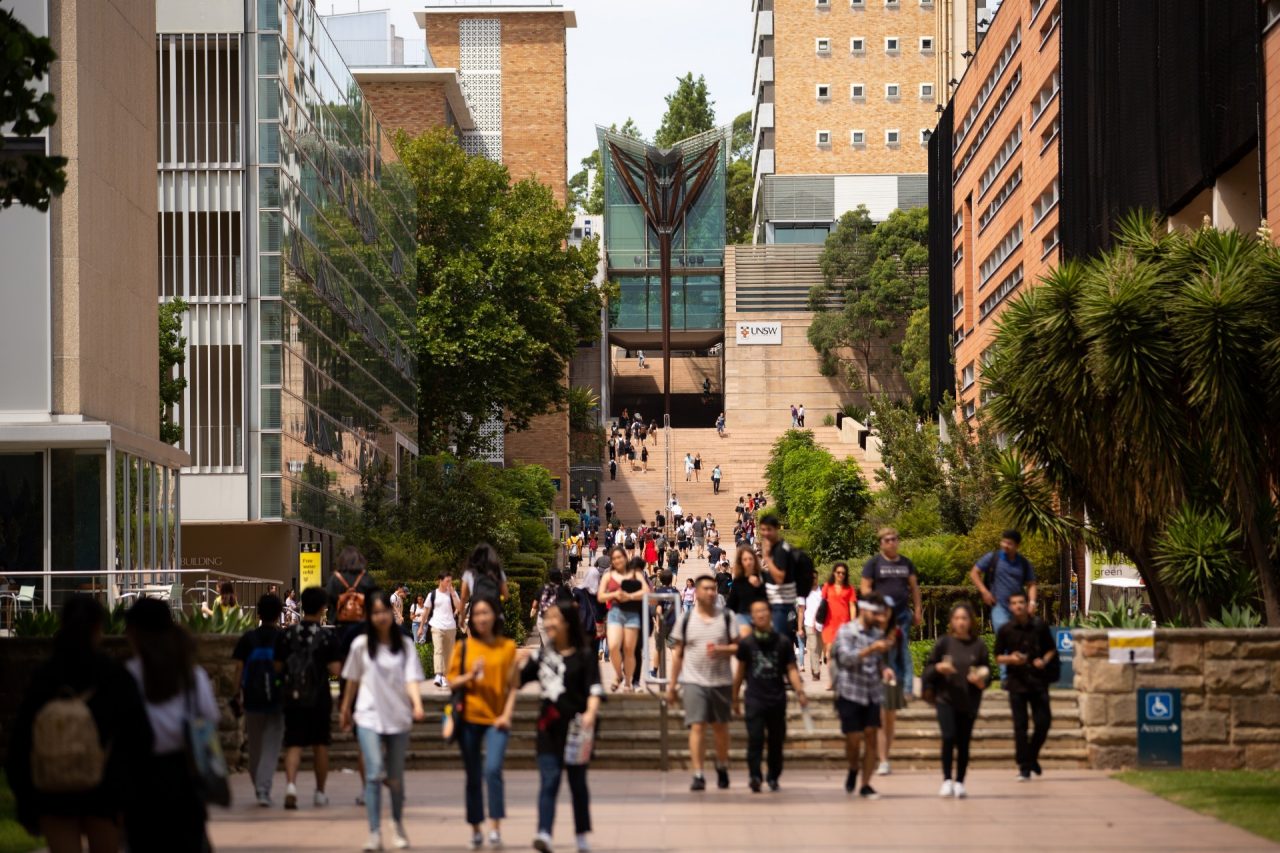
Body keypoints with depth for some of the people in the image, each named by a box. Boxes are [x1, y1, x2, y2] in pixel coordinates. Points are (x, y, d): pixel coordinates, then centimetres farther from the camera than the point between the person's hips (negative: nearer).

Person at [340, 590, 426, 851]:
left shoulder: (404, 645, 1)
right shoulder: (361, 645, 1)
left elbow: (412, 678, -8)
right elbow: (352, 681, 12)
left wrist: (417, 704, -25)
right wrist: (346, 711, 19)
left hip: (398, 717, 1)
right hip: (369, 717, -1)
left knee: (396, 777, 10)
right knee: (374, 774, -15)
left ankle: (397, 824, 34)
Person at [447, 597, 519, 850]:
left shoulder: (508, 646, 4)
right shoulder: (463, 647, 5)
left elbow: (512, 685, 4)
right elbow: (452, 682, 6)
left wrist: (507, 714, -7)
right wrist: (471, 675, -13)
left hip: (496, 718, -2)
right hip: (469, 718, 2)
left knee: (493, 770, -19)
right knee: (473, 777, 6)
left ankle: (496, 827, -17)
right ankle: (476, 830, 16)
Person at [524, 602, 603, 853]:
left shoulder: (584, 656, -1)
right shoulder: (541, 656, 12)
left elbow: (594, 689, -10)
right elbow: (517, 680, 18)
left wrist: (590, 713, -28)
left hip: (575, 728, -2)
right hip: (549, 728, 2)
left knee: (577, 781, 8)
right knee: (548, 781, -9)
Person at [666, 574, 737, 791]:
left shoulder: (725, 617, 4)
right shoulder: (686, 618, 3)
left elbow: (737, 647, 3)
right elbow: (678, 653, 7)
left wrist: (721, 649, -18)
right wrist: (671, 685, 4)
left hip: (721, 681, 2)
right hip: (693, 681, -2)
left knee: (720, 727, 12)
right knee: (697, 726, -11)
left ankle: (722, 767, 33)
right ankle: (698, 775, -13)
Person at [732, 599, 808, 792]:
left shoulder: (782, 642, 2)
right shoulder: (746, 642, 2)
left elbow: (791, 669, 3)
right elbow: (740, 671, 10)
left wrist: (800, 691, -12)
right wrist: (735, 698, 13)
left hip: (777, 698, 1)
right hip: (755, 698, -1)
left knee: (776, 740, 8)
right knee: (755, 739, -12)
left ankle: (773, 777, 20)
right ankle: (755, 776, -14)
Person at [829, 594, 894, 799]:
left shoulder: (878, 634, 10)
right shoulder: (846, 631, -5)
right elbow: (846, 657, -19)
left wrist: (884, 669, -3)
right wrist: (871, 649, -32)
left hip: (872, 694, 4)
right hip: (850, 693, -4)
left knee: (871, 738, -1)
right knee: (853, 740, -4)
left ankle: (865, 785, 7)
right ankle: (853, 769, 26)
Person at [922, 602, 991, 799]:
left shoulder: (978, 645, 1)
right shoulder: (944, 642, 1)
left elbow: (987, 671, 7)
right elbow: (928, 668, 6)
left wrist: (981, 680, -13)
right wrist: (938, 668, -15)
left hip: (969, 701, 1)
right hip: (945, 698, -1)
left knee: (963, 742, 5)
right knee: (949, 736, -15)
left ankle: (960, 782, 18)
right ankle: (947, 780, -5)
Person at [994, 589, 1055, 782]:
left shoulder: (1039, 626, 0)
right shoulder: (1006, 630, -2)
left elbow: (1051, 649, 10)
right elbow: (998, 656, 5)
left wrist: (1044, 661, -10)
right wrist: (1010, 659, -16)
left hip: (1038, 681, 1)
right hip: (1017, 682, -1)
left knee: (1043, 722, 0)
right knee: (1020, 726, -3)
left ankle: (1032, 757, 25)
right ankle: (1024, 768, 2)